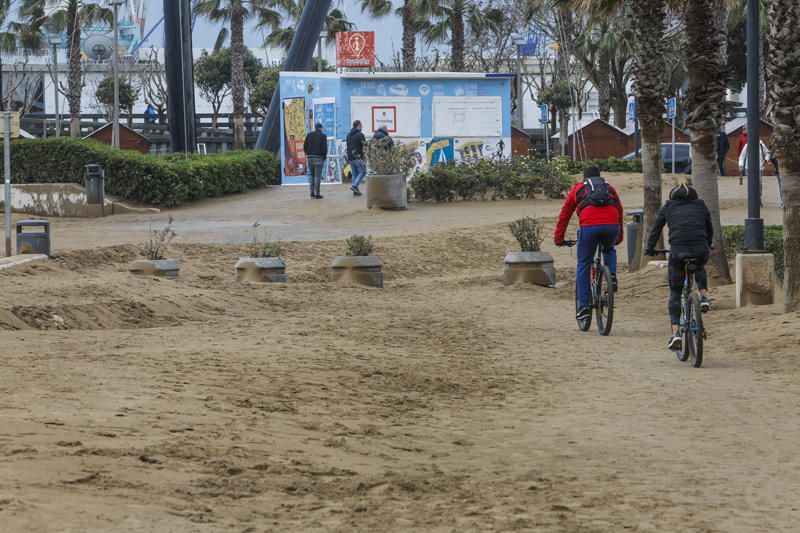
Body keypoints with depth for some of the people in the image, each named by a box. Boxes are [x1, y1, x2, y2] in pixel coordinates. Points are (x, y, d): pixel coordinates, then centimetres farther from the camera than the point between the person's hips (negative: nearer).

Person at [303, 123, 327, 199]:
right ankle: (317, 194, -2)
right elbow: (325, 148, -9)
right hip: (319, 158, -4)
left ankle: (312, 192, 8)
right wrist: (324, 157, 5)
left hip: (310, 158, 4)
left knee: (311, 174, 15)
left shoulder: (309, 135, 8)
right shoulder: (323, 136, -3)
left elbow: (305, 146, 6)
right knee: (317, 175, -1)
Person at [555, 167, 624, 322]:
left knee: (583, 266, 10)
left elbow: (564, 215, 28)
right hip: (611, 226, 2)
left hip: (589, 227, -2)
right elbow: (620, 212, 40)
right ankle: (612, 276, 9)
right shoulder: (609, 188, 31)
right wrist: (619, 238, 52)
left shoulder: (578, 189, 26)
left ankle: (584, 306, 7)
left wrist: (558, 239, 36)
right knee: (609, 250, 35)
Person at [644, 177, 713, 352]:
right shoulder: (700, 205, 20)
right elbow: (710, 230, 29)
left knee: (675, 293, 11)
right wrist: (708, 245, 48)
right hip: (700, 250, 1)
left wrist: (649, 249, 34)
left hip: (677, 251, -1)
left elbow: (656, 229, 19)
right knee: (699, 268, 39)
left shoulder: (668, 207, 18)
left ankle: (676, 333, -1)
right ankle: (704, 297, 15)